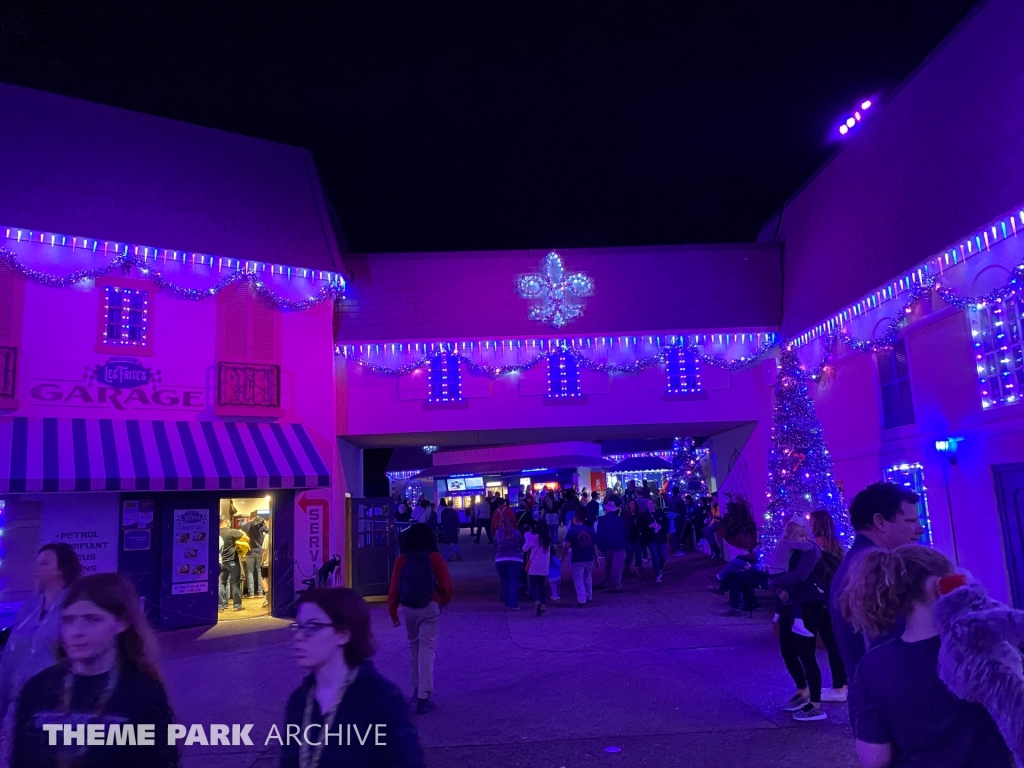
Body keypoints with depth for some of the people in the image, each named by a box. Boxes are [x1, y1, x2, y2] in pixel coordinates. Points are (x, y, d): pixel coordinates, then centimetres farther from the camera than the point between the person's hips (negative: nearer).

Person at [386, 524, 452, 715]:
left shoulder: (402, 559, 3)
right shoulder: (435, 557, -4)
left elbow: (394, 587, 1)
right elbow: (446, 585, -3)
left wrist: (392, 611, 10)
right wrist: (444, 601, 17)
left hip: (407, 608, 3)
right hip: (430, 608, -3)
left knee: (413, 646, 21)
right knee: (427, 649, -2)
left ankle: (417, 688, 31)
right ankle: (424, 697, -8)